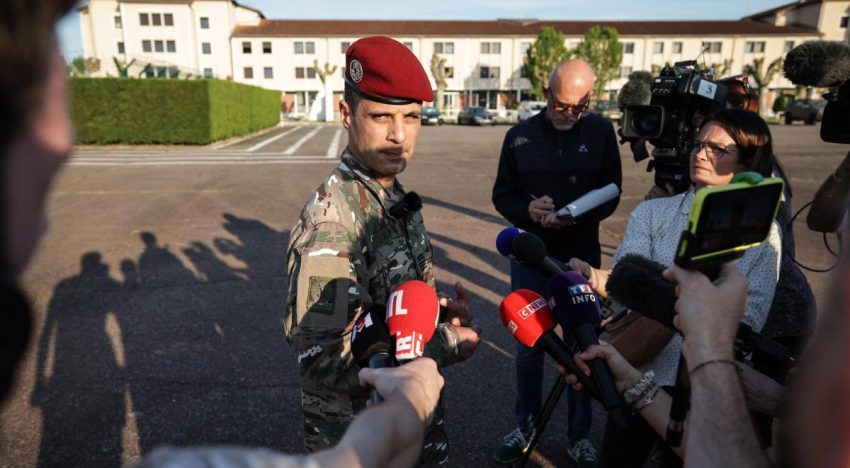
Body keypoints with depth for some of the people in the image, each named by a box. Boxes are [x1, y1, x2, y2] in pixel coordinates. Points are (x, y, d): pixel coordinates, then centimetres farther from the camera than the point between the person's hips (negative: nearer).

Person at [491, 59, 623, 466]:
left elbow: (610, 196, 0)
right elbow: (502, 195, 5)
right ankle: (525, 427, 31)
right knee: (528, 346, 11)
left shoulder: (601, 132, -1)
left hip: (582, 256, 0)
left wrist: (576, 216, -19)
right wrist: (527, 209, -17)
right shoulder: (520, 136, 0)